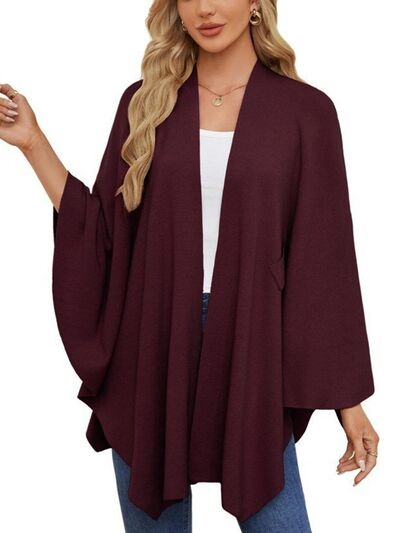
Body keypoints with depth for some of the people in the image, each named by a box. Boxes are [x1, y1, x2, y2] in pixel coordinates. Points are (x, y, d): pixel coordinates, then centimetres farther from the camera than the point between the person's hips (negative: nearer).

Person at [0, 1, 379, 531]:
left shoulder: (305, 111, -2)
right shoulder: (145, 102, 4)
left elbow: (324, 260, -1)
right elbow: (102, 233, 5)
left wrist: (349, 400, -2)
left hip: (247, 353, -1)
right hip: (150, 352, 2)